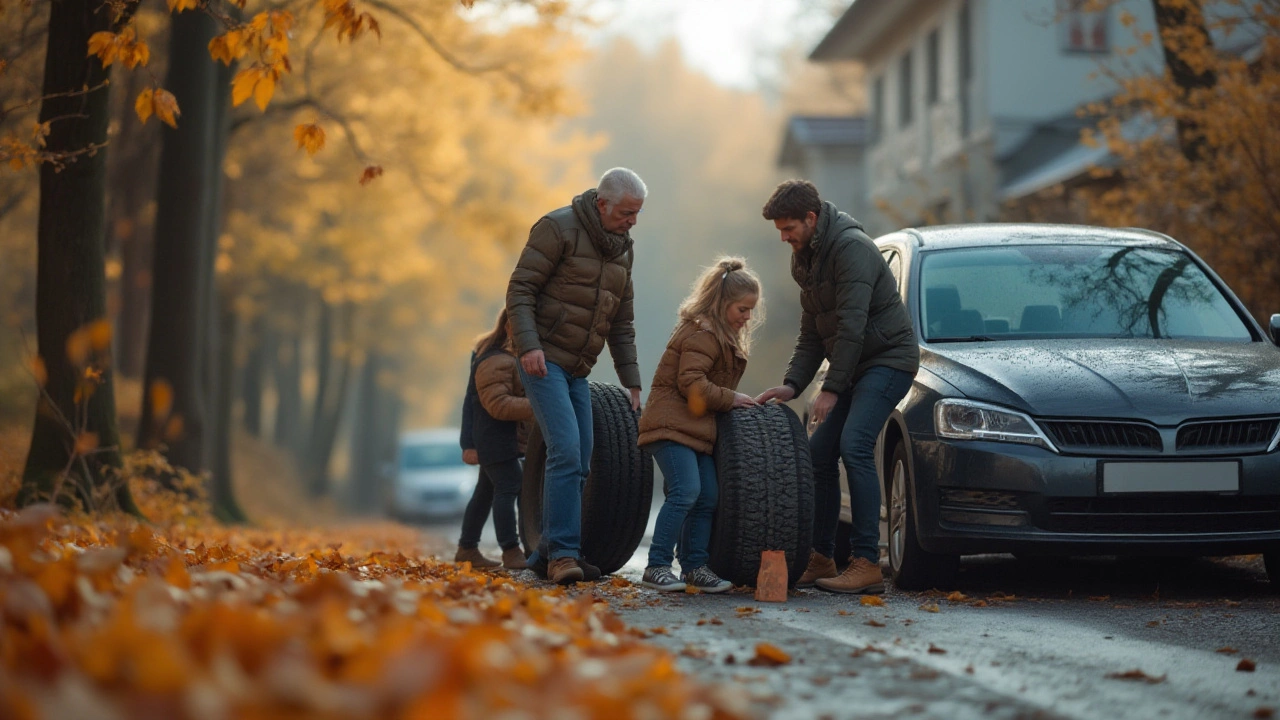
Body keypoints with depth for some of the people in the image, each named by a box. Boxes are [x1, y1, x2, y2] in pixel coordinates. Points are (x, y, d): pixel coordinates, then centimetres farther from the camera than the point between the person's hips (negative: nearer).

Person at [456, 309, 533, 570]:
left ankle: (467, 549, 23)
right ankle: (511, 552, -16)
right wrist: (534, 407, -33)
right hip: (495, 438, -11)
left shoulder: (512, 356, 15)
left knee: (486, 491, 15)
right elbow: (498, 404, -28)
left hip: (505, 438, 11)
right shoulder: (496, 362, -20)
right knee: (508, 487, -14)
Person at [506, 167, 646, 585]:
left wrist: (631, 381, 14)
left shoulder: (622, 248, 12)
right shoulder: (558, 228, -11)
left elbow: (622, 320, 17)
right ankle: (562, 553, -20)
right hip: (542, 360, -8)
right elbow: (520, 289, -15)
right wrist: (528, 344, -26)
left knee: (578, 464, 4)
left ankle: (549, 555, 11)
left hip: (577, 369, 8)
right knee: (566, 451, -20)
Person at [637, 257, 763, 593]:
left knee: (708, 497, 5)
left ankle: (695, 566, 11)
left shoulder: (726, 337, 20)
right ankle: (657, 567, -17)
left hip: (698, 429, 10)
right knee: (686, 491, -20)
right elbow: (692, 384, -22)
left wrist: (732, 401, 9)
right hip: (672, 425, -10)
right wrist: (730, 399, -13)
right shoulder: (701, 334, -14)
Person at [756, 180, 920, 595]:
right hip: (855, 367, 10)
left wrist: (832, 388, -21)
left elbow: (852, 325, -24)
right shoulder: (806, 260, 12)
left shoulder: (850, 248, -19)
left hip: (888, 358, -10)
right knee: (819, 451, 4)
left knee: (854, 444, -23)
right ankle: (820, 559, 12)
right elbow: (812, 334, 16)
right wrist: (792, 384, 3)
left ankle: (867, 565, -25)